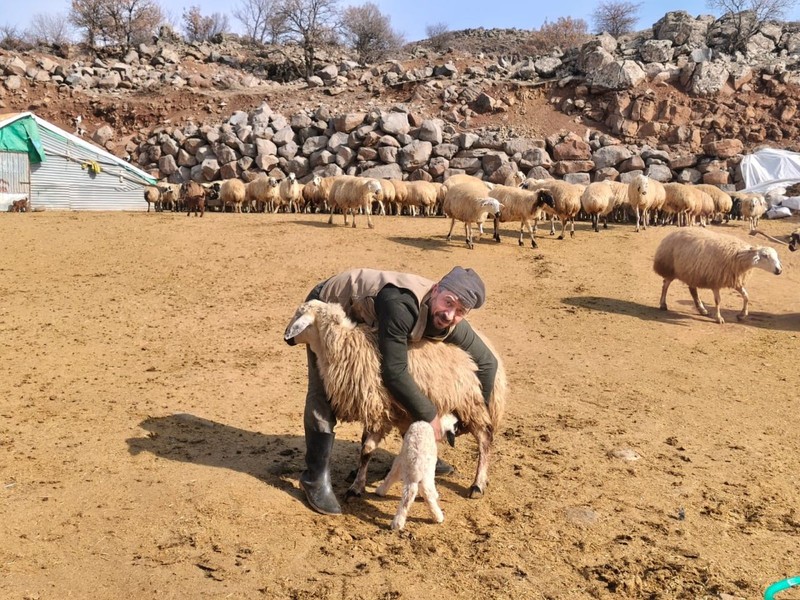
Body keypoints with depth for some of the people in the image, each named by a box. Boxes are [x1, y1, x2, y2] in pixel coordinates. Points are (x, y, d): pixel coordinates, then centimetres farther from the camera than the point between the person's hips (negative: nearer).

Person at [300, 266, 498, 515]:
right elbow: (395, 373, -40)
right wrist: (429, 415, -29)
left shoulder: (451, 326, -21)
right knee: (324, 391, -15)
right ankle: (315, 477, -5)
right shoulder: (401, 305, -44)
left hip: (367, 319, 7)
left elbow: (487, 362, -6)